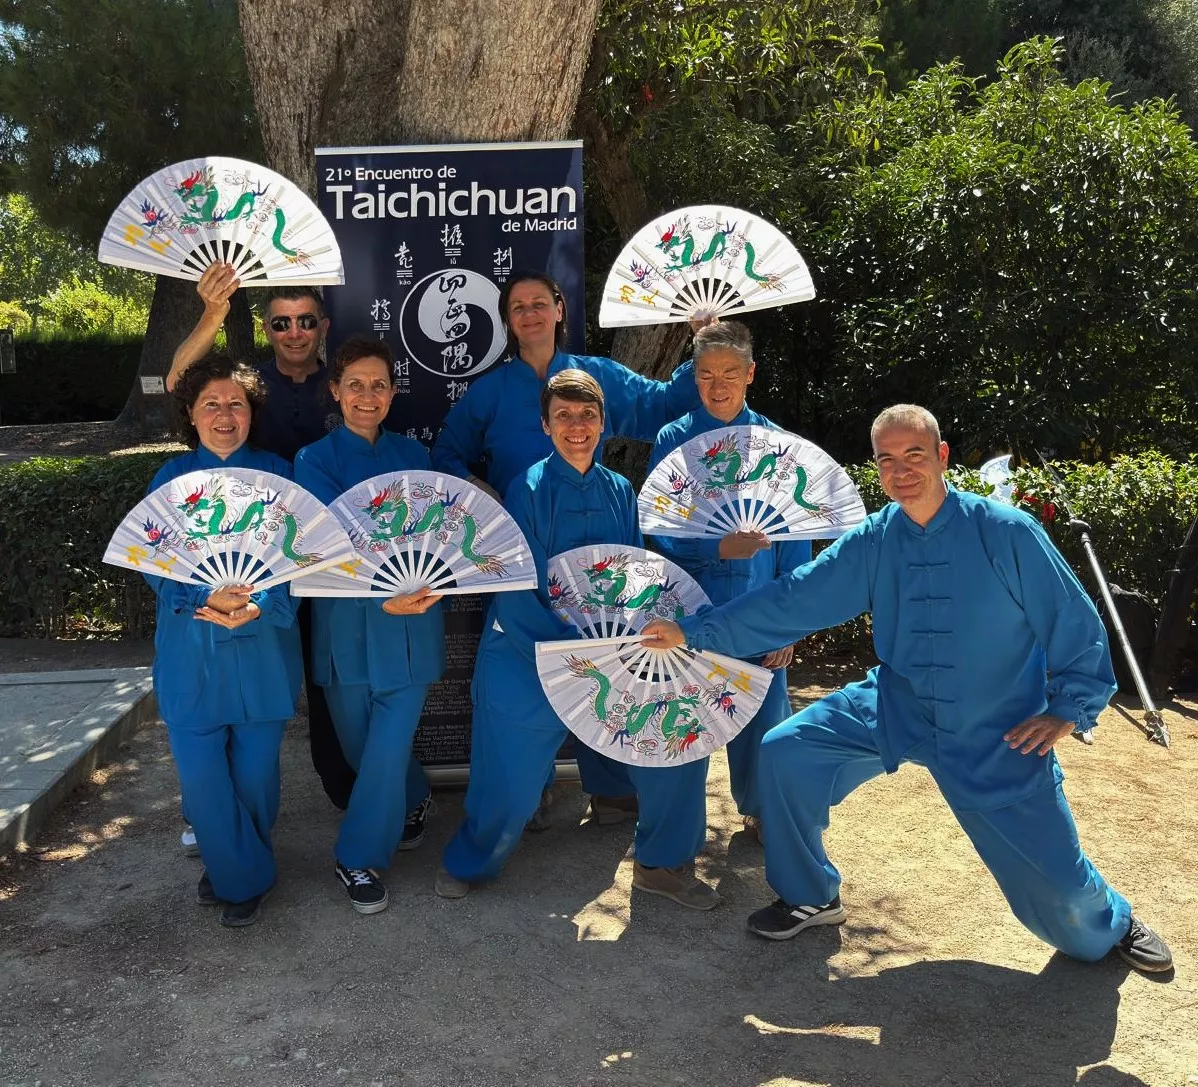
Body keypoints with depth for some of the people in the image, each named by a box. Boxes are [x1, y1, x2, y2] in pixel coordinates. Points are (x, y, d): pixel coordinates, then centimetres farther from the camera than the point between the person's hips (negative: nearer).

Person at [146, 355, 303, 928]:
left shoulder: (276, 474, 2)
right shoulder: (172, 478, 4)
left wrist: (257, 606, -23)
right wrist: (207, 598, -23)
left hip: (263, 648, 0)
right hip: (190, 651, 1)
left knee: (255, 773, 8)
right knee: (201, 773, 0)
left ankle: (234, 866, 35)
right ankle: (243, 877, 23)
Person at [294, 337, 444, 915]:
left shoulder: (413, 455, 5)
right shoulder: (315, 460, -3)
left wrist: (421, 587, -20)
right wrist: (382, 598, -31)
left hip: (410, 621, 0)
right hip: (346, 622, 0)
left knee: (388, 746, -3)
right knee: (358, 744, 13)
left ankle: (360, 859, 16)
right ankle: (412, 800, 44)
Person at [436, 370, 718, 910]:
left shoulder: (619, 491, 5)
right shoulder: (531, 488, -11)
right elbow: (517, 595, -15)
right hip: (526, 657, -4)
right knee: (511, 782, -3)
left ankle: (663, 863, 18)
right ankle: (470, 862, 31)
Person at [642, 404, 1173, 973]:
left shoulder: (1006, 532, -16)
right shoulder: (871, 542, -6)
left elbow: (1075, 622, -7)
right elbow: (790, 599, -8)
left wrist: (1068, 709, -8)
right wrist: (692, 632, -12)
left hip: (998, 737, -3)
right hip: (895, 710, 3)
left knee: (1056, 882, -2)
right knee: (785, 752, -8)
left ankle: (1112, 925, 38)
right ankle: (811, 898, 15)